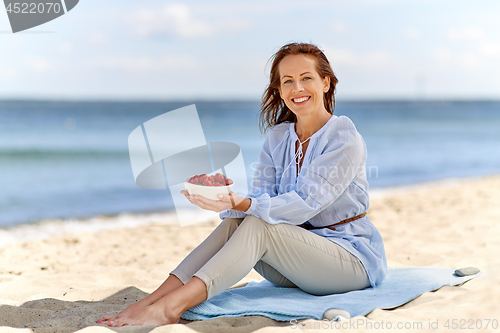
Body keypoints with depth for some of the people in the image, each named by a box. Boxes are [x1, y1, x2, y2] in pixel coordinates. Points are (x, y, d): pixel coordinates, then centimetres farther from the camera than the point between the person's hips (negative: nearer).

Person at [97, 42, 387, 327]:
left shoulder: (347, 140, -14)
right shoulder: (278, 137, 7)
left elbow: (305, 205, -24)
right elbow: (261, 197, -4)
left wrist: (242, 204, -38)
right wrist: (229, 203, -28)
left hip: (353, 258, -6)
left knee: (258, 226, -29)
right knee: (234, 222, -21)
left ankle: (171, 306, -42)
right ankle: (150, 301, -31)